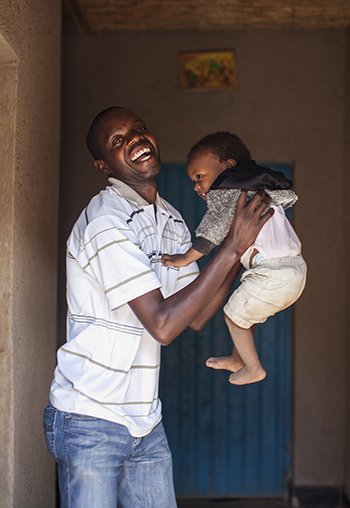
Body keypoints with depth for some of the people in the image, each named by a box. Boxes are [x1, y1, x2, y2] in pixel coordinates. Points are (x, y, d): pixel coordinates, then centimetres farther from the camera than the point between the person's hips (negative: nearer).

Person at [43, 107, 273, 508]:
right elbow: (163, 325, -24)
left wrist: (242, 240, 3)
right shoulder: (106, 223, -18)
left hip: (145, 423, 8)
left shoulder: (172, 221, 10)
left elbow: (197, 317, 9)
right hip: (89, 421, -8)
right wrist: (233, 247, -20)